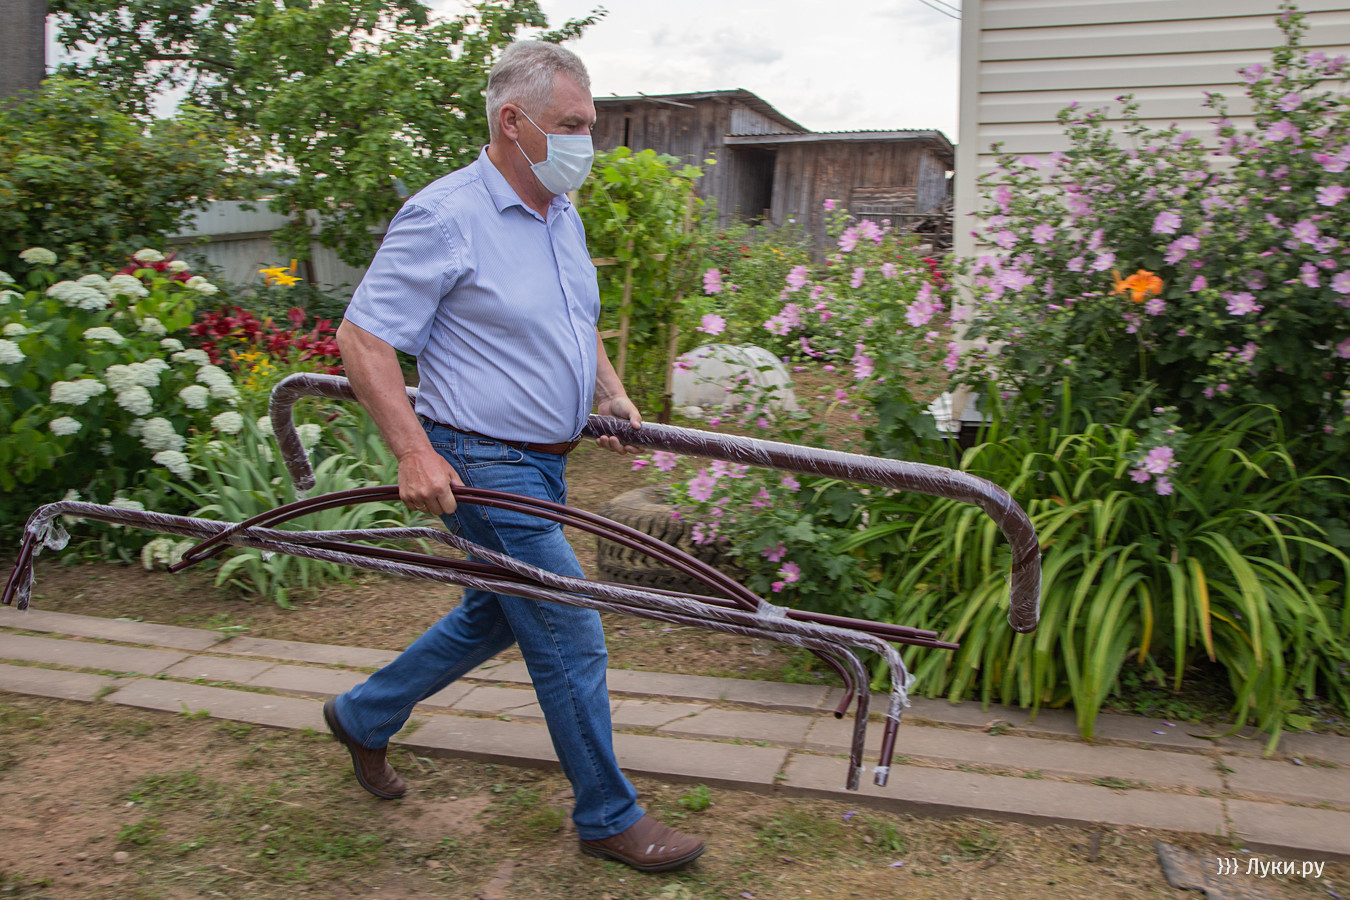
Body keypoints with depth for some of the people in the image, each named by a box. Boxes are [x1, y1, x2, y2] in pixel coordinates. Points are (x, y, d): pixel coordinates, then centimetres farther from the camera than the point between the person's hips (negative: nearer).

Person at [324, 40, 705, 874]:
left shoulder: (563, 216, 11)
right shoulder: (444, 218, -16)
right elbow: (362, 338, -16)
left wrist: (611, 391, 10)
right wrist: (414, 452, -22)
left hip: (544, 463, 9)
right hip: (484, 466, -9)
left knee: (495, 616, 21)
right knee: (572, 640, -3)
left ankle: (363, 716, 41)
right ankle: (610, 818, 16)